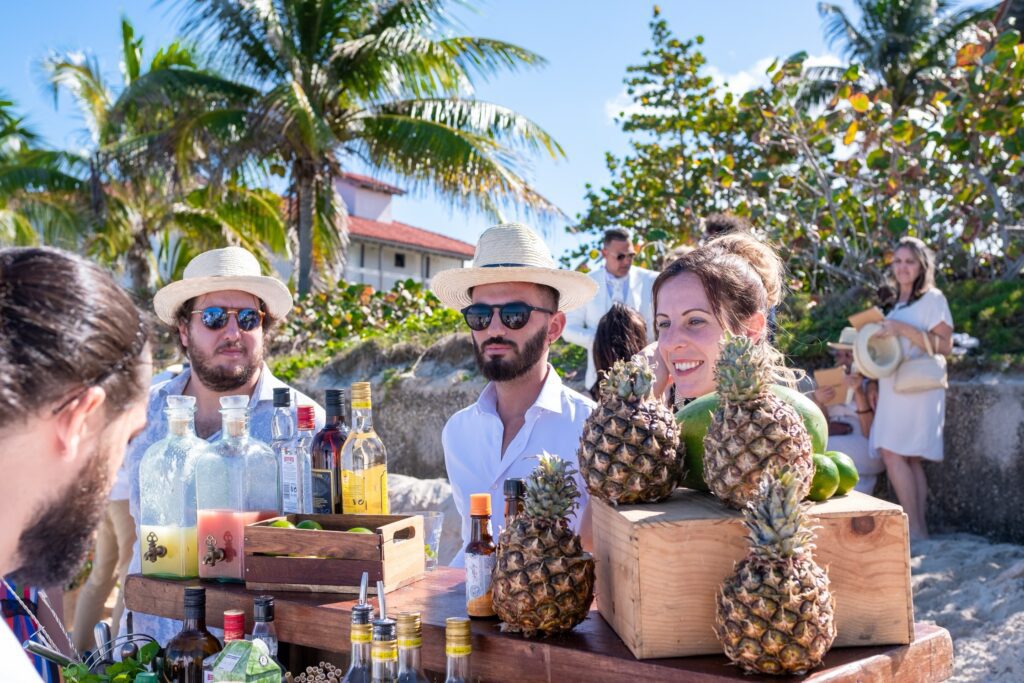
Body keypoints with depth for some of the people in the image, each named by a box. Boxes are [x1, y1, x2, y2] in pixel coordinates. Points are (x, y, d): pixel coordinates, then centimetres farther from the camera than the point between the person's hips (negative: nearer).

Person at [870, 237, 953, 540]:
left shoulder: (933, 298, -3)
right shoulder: (898, 304, 20)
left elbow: (944, 346, -12)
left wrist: (904, 330, -20)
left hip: (916, 387, -7)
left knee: (893, 453, -14)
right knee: (908, 459, 4)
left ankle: (914, 528, -9)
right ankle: (919, 528, 6)